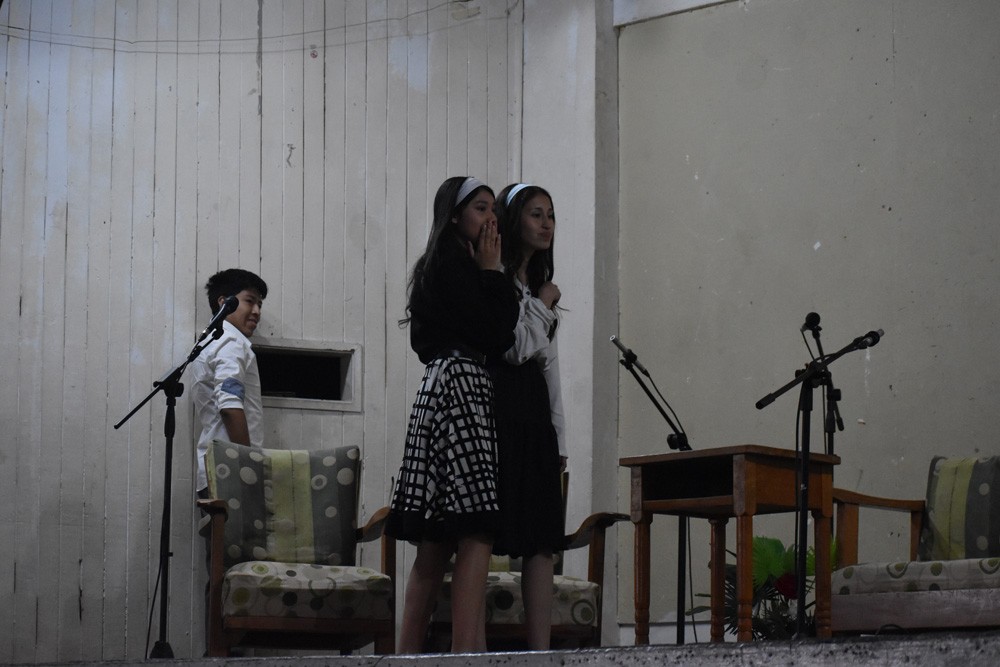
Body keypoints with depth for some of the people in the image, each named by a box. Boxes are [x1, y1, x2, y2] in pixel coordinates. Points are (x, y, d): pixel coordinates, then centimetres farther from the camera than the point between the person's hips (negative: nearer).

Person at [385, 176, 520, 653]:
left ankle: (409, 651, 7)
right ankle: (468, 650, -25)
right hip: (460, 386, -11)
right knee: (476, 534, -17)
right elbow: (496, 336, -11)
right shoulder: (454, 265, -6)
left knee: (437, 541, 8)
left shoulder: (441, 266, 23)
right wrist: (492, 271, -1)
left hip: (440, 391, 11)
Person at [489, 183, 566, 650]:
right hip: (499, 410, -8)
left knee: (541, 544, 2)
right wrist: (543, 306, 2)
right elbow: (517, 348, -15)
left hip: (537, 418, 8)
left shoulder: (540, 284, 23)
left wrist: (559, 439, 17)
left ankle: (540, 652, 1)